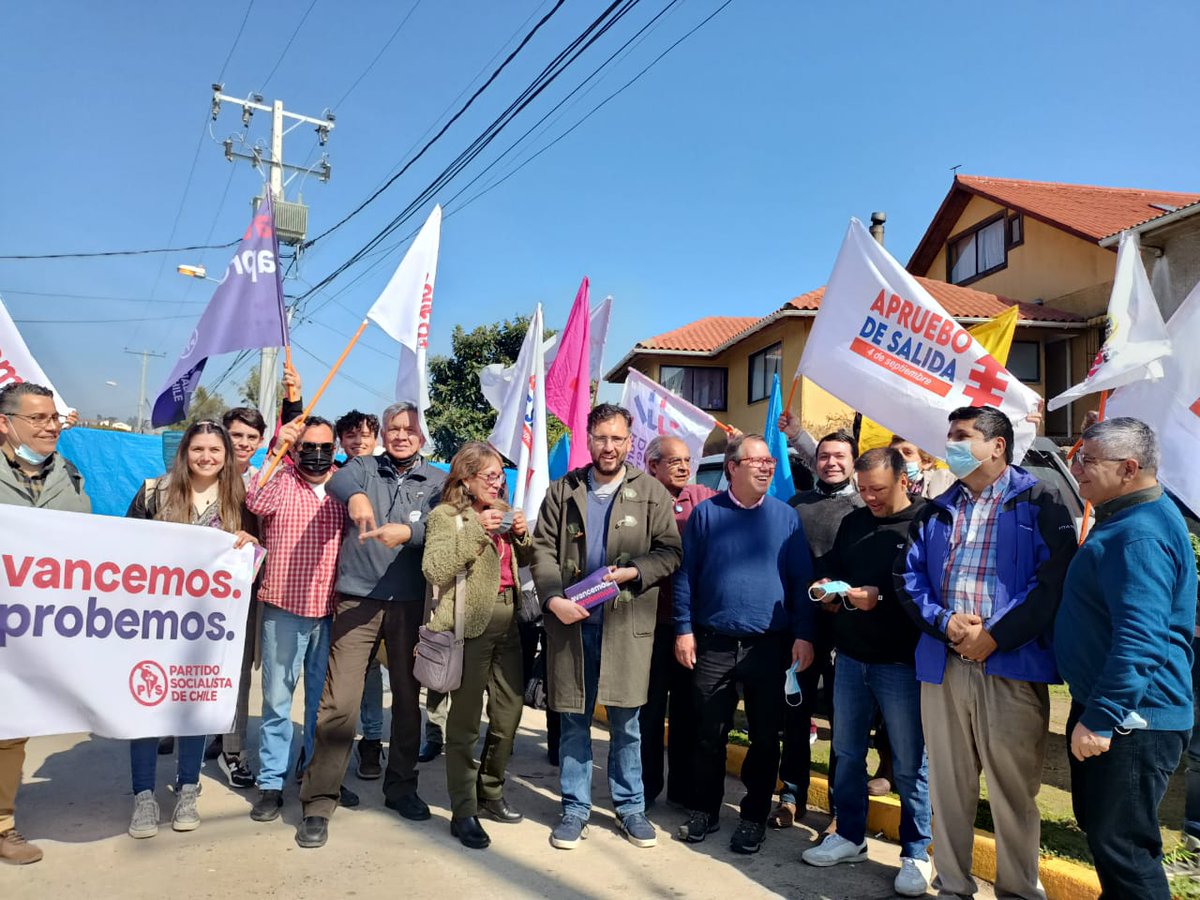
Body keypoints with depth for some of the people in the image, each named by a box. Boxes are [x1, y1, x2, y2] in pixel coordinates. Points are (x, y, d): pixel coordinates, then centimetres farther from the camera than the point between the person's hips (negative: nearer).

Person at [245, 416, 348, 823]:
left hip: (330, 610, 3)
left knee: (323, 698, 14)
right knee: (277, 698, 3)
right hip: (284, 608, -3)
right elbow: (257, 503, -19)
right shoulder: (280, 480, 1)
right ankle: (271, 784, 15)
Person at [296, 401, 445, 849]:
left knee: (408, 698, 12)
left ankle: (401, 787, 30)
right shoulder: (364, 467, 7)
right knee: (339, 701, -5)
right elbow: (337, 481, -16)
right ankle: (319, 802, 8)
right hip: (357, 599, -1)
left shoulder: (437, 481, 7)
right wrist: (355, 496, -39)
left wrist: (407, 532, -30)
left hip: (411, 603, 2)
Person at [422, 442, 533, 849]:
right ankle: (463, 813, 11)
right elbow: (434, 569, -17)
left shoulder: (503, 513, 16)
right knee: (465, 720, 1)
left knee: (510, 711, 12)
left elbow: (526, 563, 19)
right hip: (470, 625, -7)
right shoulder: (446, 516, -4)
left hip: (508, 621, 7)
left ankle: (490, 793, 30)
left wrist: (522, 535, 0)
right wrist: (475, 531, -20)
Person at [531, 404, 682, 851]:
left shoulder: (651, 492, 4)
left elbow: (670, 551, 3)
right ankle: (575, 809, 24)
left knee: (625, 721, 9)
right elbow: (544, 550, 1)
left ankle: (630, 806, 26)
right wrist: (553, 599, -13)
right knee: (573, 721, 10)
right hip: (571, 620, 1)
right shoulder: (563, 491, 7)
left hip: (626, 623, -1)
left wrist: (633, 572, -14)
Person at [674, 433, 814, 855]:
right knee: (710, 733, 9)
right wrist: (684, 629, -4)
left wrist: (804, 634, -5)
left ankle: (754, 816, 26)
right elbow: (686, 575, 2)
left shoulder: (786, 516, 4)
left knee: (765, 736, 9)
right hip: (714, 642, 0)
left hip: (770, 645, 1)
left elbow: (802, 579, 2)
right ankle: (705, 810, 27)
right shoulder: (706, 513, 2)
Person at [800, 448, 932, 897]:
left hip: (902, 663, -6)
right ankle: (850, 836, 33)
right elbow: (831, 565, 18)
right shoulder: (853, 523, 10)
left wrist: (881, 598, -24)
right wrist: (826, 586, -3)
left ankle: (916, 854, 22)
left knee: (909, 764, 5)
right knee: (847, 753, 16)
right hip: (851, 657, 6)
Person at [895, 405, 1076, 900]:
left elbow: (1055, 579, -10)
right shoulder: (935, 512, 16)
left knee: (1013, 789, 5)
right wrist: (944, 623, -9)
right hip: (943, 665, 5)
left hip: (1012, 666, -4)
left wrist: (995, 636, -14)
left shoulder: (1039, 502, 0)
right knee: (948, 784, 12)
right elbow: (908, 577, 9)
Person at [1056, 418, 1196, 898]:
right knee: (1098, 827, 21)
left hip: (1130, 719, -11)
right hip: (1100, 705, 11)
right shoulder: (1125, 518, 11)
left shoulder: (1140, 535, -23)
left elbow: (1139, 639, -29)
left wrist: (1101, 718, -28)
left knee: (1119, 845, -1)